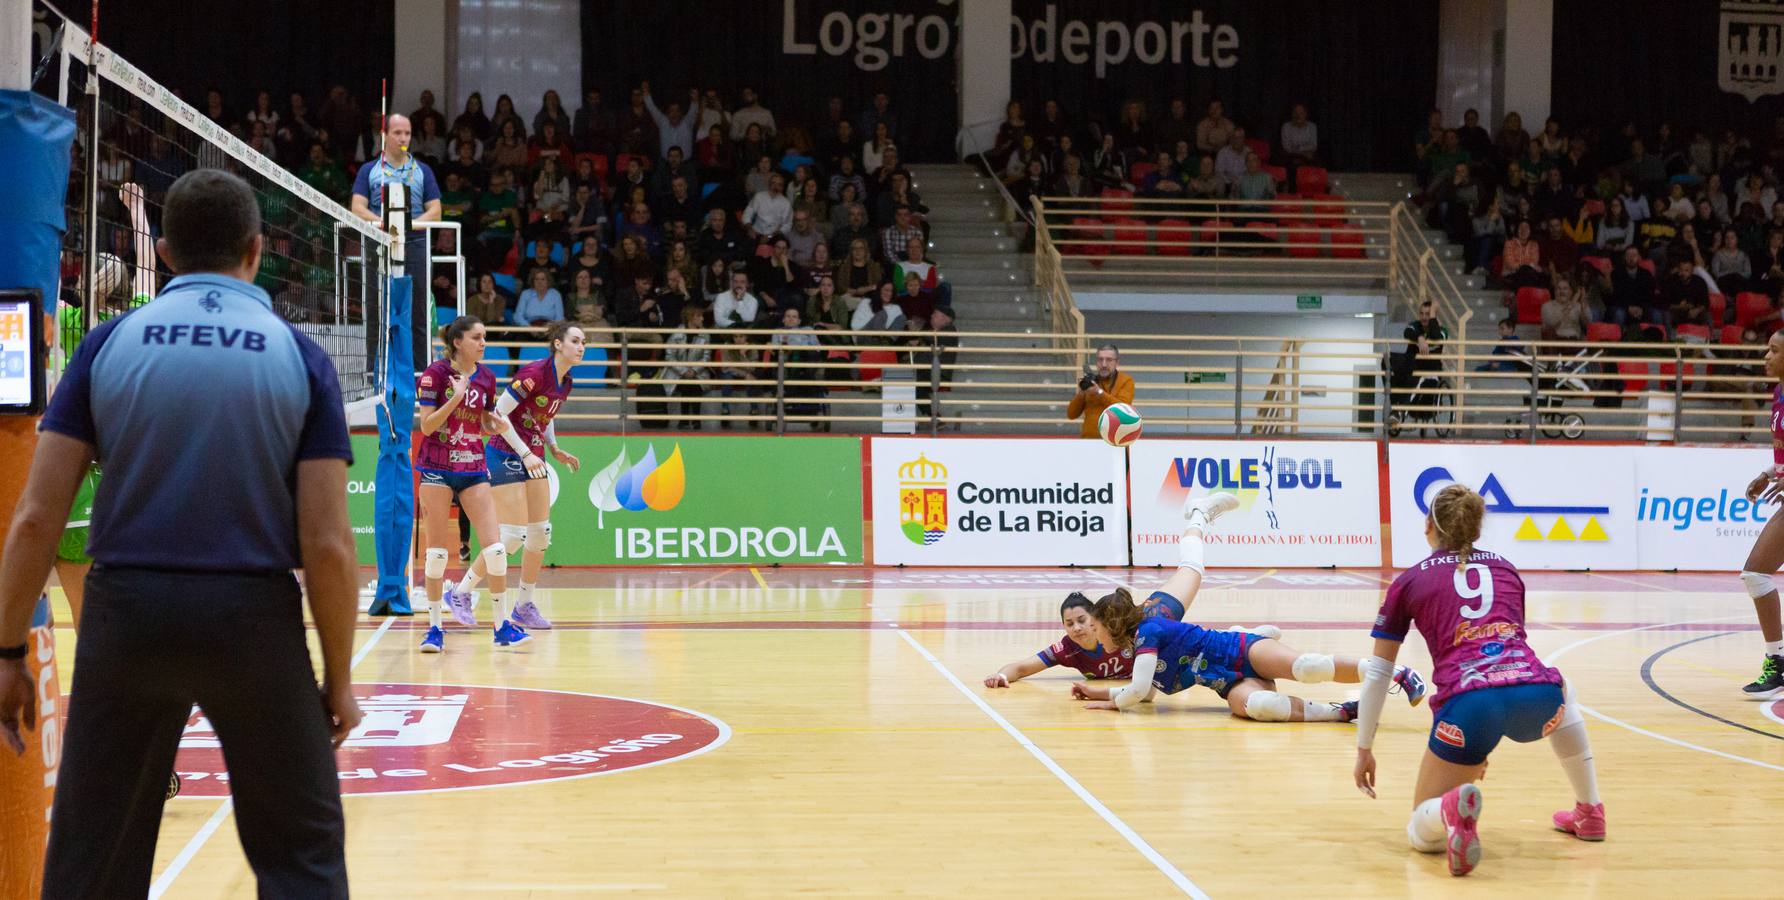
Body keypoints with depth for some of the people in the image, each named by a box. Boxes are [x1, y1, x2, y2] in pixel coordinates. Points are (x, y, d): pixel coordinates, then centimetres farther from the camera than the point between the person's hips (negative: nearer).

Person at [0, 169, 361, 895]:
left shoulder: (108, 345, 2)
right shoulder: (300, 357, -1)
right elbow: (327, 545, -6)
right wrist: (339, 678, 3)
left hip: (127, 616, 1)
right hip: (254, 619, -1)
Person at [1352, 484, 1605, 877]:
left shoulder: (1409, 581, 18)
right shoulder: (1506, 568, 27)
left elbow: (1377, 673, 19)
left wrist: (1364, 749, 30)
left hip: (1469, 704, -3)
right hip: (1535, 693, 3)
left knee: (1422, 833, 13)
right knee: (1564, 692, 42)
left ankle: (1453, 807, -22)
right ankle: (1590, 812, 36)